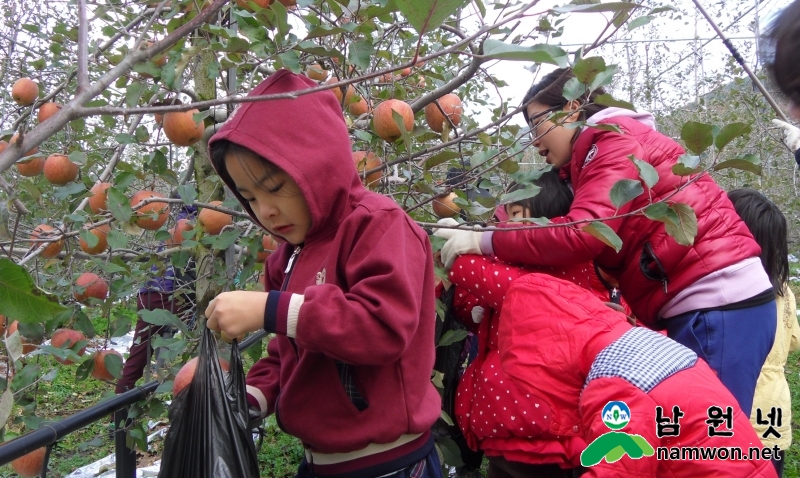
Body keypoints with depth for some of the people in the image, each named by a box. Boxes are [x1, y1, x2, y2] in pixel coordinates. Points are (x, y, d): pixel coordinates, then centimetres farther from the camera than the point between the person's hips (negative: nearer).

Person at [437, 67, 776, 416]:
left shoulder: (616, 140, -8)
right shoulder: (612, 147, 21)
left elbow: (581, 233, -23)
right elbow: (600, 244, 9)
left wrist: (485, 241, -15)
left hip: (719, 304, -10)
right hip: (708, 306, 10)